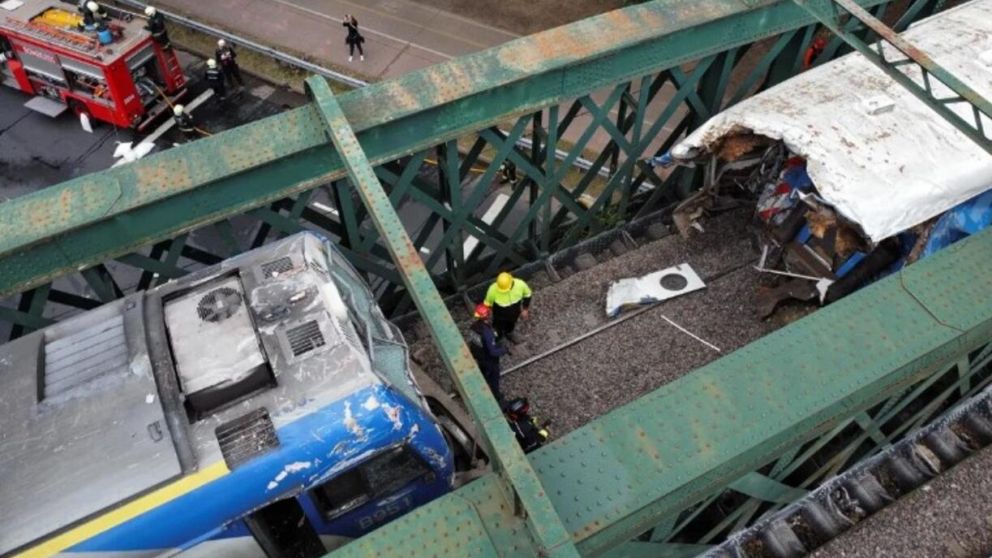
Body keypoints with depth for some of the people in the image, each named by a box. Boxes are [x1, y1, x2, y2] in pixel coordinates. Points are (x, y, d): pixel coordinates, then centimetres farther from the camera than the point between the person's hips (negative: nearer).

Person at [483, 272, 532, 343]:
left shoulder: (520, 284, -35)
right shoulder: (493, 289, -40)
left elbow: (527, 294, -10)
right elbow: (487, 303, -19)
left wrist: (525, 309, -2)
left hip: (514, 313, 3)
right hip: (499, 315, -3)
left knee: (511, 325, 35)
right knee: (498, 330, 26)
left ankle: (508, 333, 68)